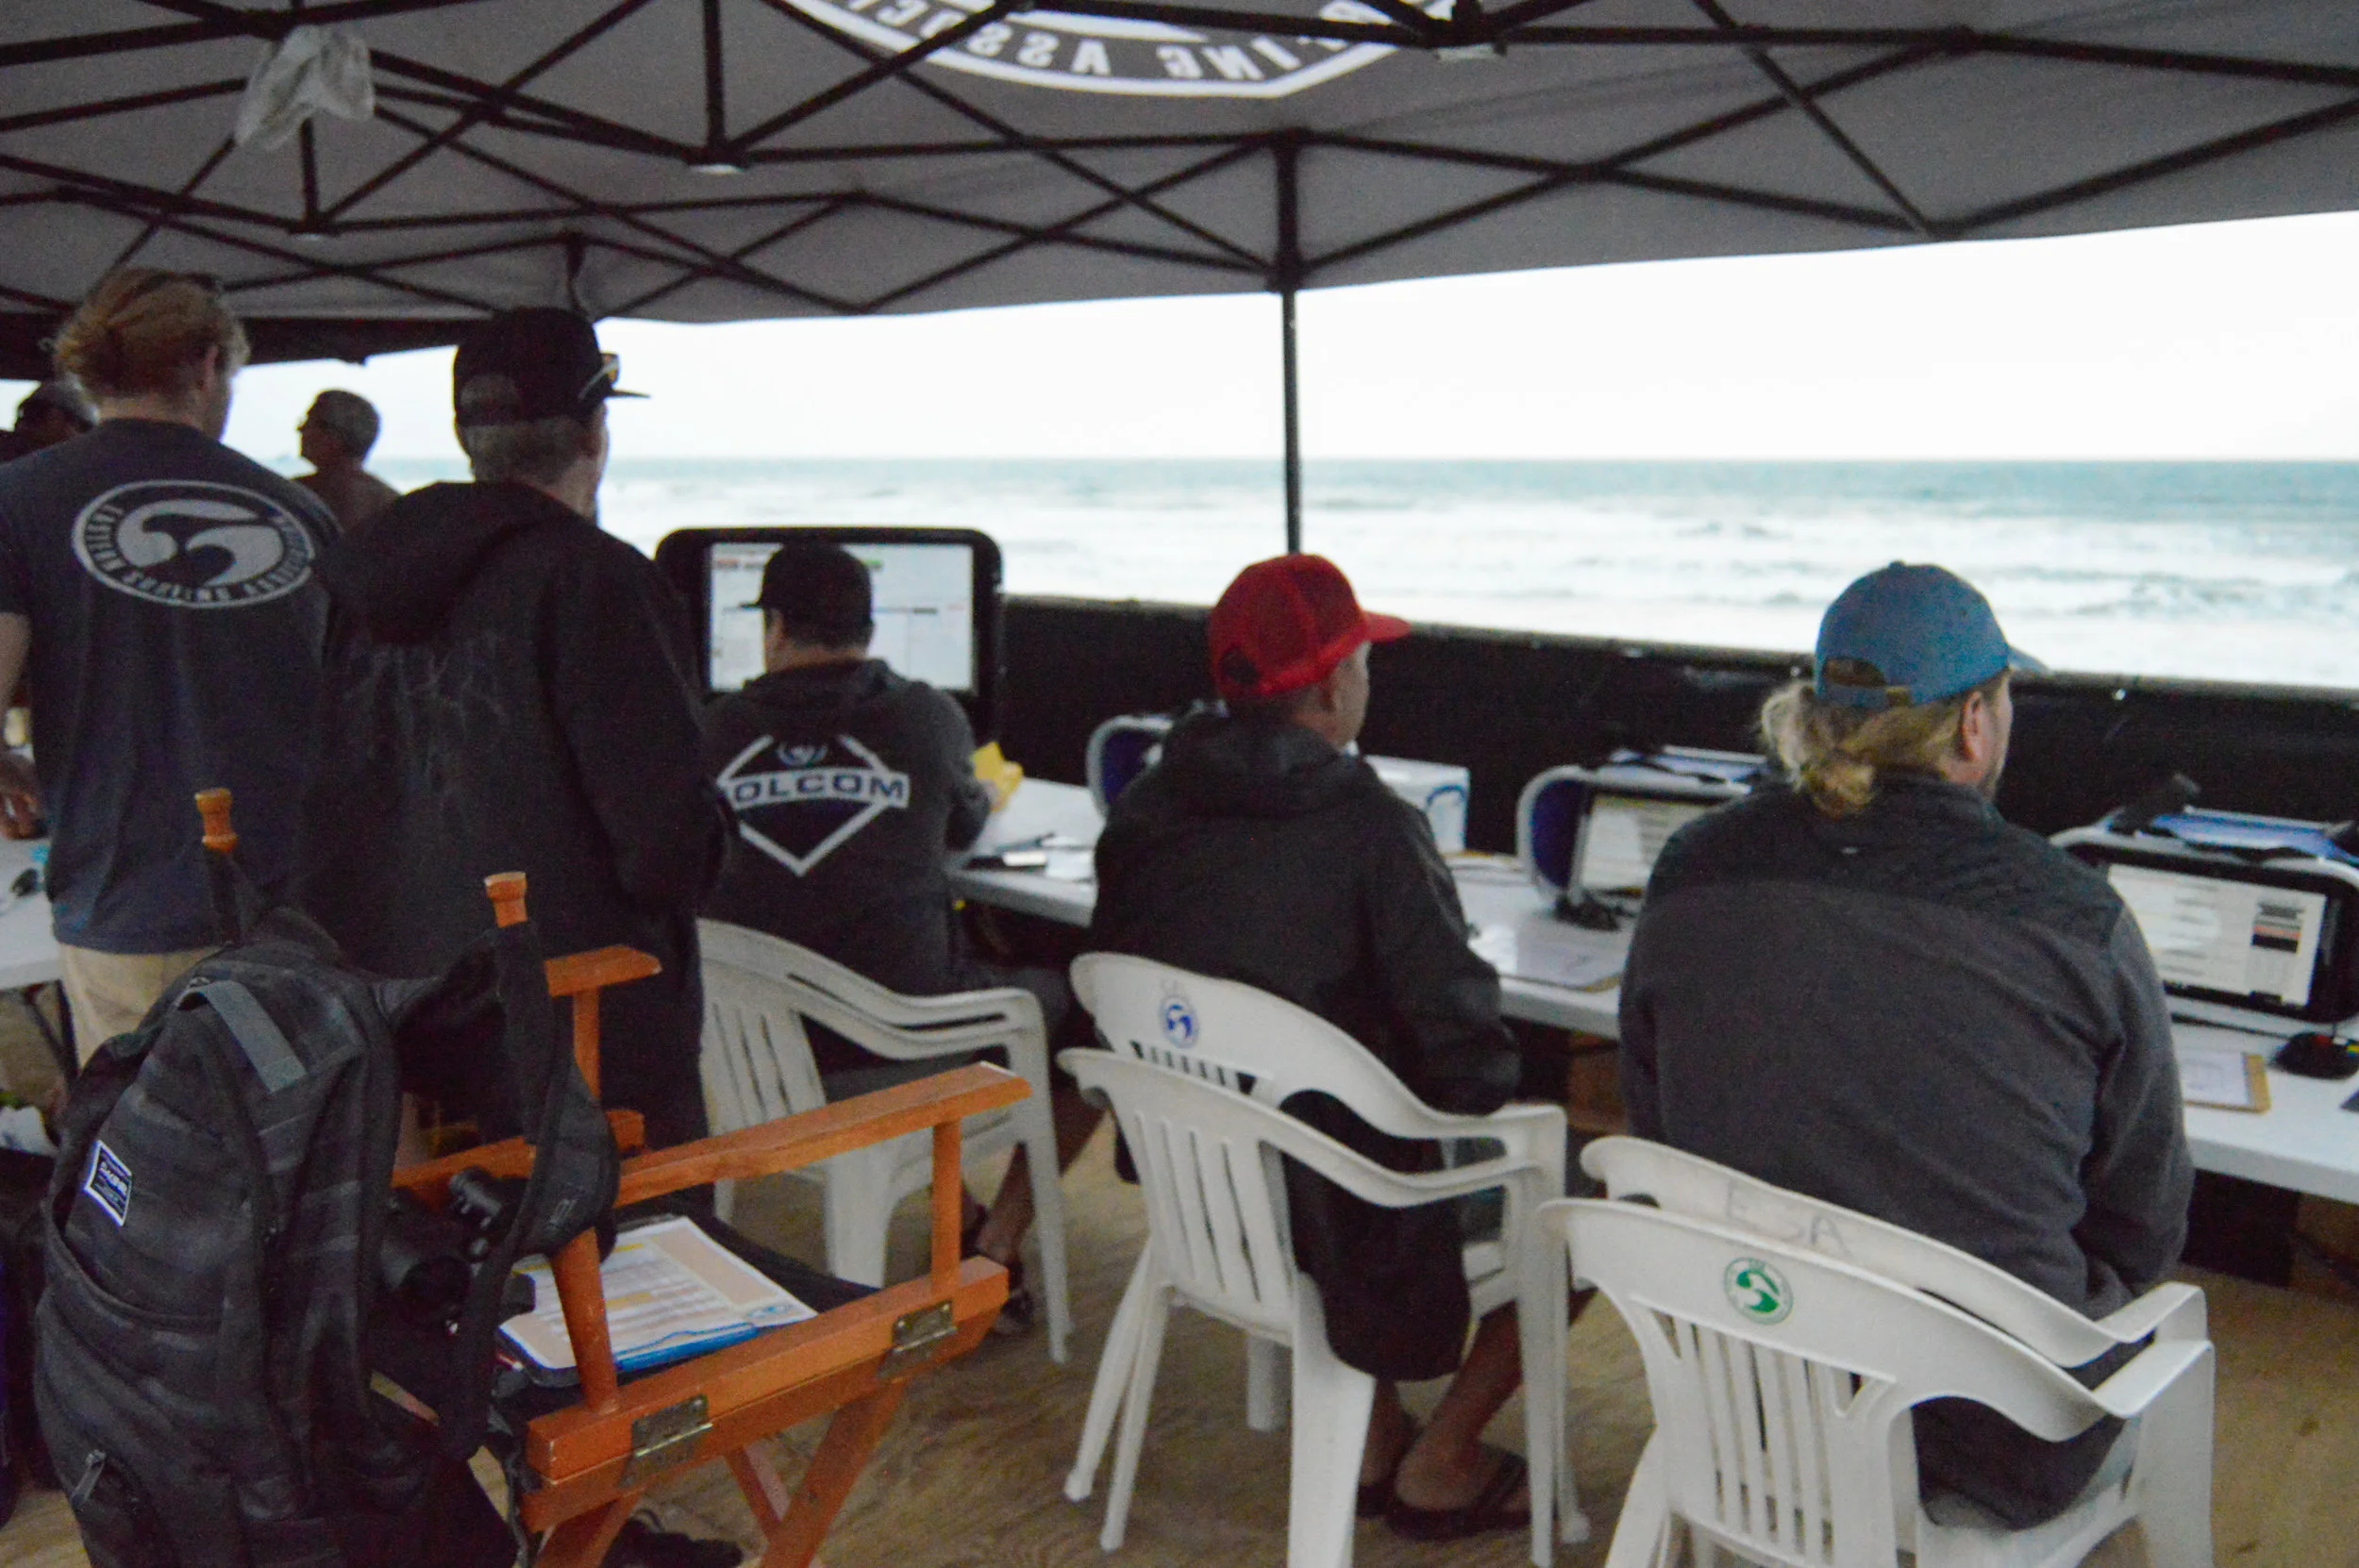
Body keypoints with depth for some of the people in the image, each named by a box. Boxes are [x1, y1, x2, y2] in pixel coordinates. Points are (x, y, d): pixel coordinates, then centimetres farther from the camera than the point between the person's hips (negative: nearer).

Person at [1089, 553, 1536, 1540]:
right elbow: (1471, 1059, -21)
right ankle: (1438, 1466, 19)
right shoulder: (1369, 827, -22)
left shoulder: (1142, 812, -3)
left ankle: (1372, 1439, 32)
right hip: (1340, 1209, -6)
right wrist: (1491, 1085, 2)